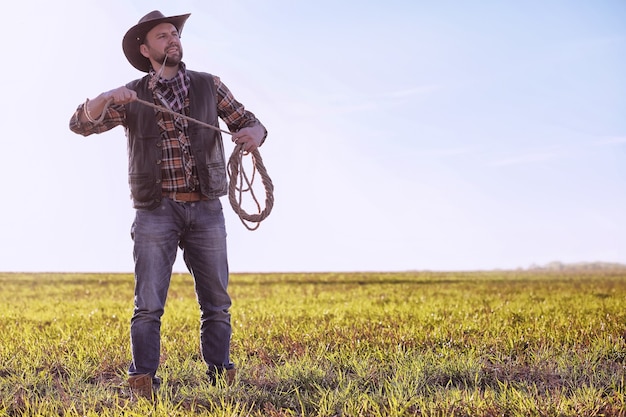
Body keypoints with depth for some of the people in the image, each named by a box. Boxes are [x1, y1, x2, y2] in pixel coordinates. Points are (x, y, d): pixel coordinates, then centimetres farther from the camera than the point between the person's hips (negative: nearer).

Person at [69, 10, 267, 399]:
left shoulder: (209, 86, 9)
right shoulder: (133, 97, 5)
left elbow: (250, 123, 10)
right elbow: (81, 123, -2)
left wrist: (253, 133, -16)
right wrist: (106, 99, -23)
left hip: (206, 210, 2)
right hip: (156, 210, -1)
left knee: (216, 304, 5)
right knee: (149, 305, -6)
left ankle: (222, 378, 13)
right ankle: (142, 383, -4)